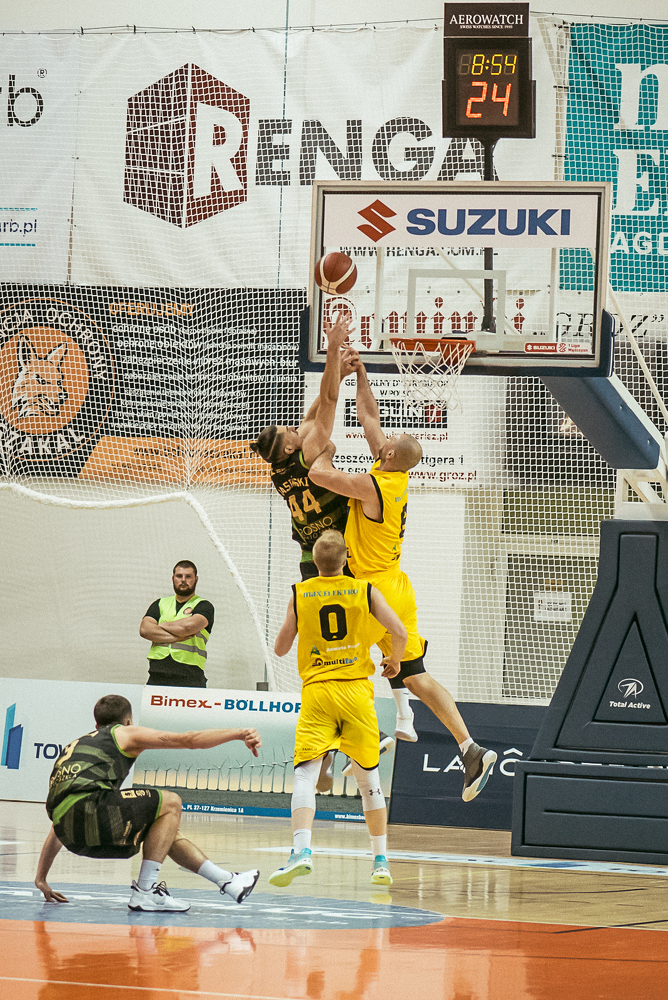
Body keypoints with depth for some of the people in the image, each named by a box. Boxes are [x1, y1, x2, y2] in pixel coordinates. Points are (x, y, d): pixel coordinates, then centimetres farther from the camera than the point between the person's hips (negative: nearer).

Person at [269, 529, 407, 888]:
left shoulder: (299, 594, 4)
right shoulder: (364, 591, 3)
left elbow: (280, 649, 8)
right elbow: (399, 632, -5)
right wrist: (394, 661, 15)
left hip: (316, 691, -1)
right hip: (356, 689, 1)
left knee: (305, 774, -8)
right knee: (369, 778, 13)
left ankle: (301, 850, -30)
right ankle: (380, 860, 15)